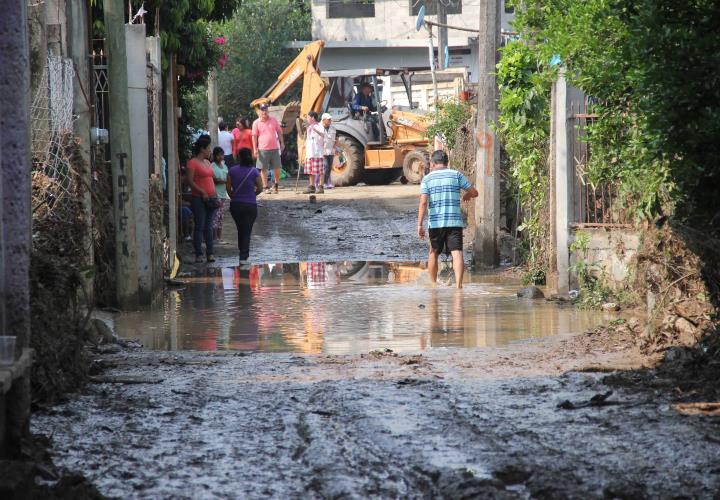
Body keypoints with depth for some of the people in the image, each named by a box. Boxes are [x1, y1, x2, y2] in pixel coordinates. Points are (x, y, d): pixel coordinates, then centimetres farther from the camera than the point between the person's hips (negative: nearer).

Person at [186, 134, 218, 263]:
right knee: (199, 227, -4)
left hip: (210, 198, 7)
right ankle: (198, 254, -1)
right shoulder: (192, 163, -7)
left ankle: (210, 253, 8)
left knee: (209, 227, 7)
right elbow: (190, 181, -13)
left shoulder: (207, 162, 17)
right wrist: (202, 192, -17)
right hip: (199, 199, -7)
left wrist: (215, 195, 13)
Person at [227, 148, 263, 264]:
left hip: (235, 205, 2)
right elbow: (260, 188, -5)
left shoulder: (232, 171, -6)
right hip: (250, 205, -2)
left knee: (240, 228, 22)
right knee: (247, 231, 3)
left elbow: (228, 188, -3)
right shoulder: (254, 171, -9)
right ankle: (244, 257, -5)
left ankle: (242, 249, 35)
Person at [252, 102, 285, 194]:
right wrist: (255, 149, -7)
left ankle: (277, 184, 22)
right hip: (263, 149, -2)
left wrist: (282, 143, 11)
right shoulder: (256, 123, -1)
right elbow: (254, 136, -1)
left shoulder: (273, 120, 7)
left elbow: (279, 132, 15)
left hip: (274, 148, 2)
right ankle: (265, 186, 9)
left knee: (277, 167, 3)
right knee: (264, 169, 2)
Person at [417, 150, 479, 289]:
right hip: (455, 221, 0)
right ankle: (458, 284, -25)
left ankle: (433, 284, 24)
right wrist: (466, 196, 31)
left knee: (433, 254, 18)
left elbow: (423, 202, -7)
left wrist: (420, 224, -10)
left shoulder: (427, 179, 4)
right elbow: (474, 192, 7)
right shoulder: (456, 175, 6)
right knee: (457, 253, -9)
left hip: (435, 222, 1)